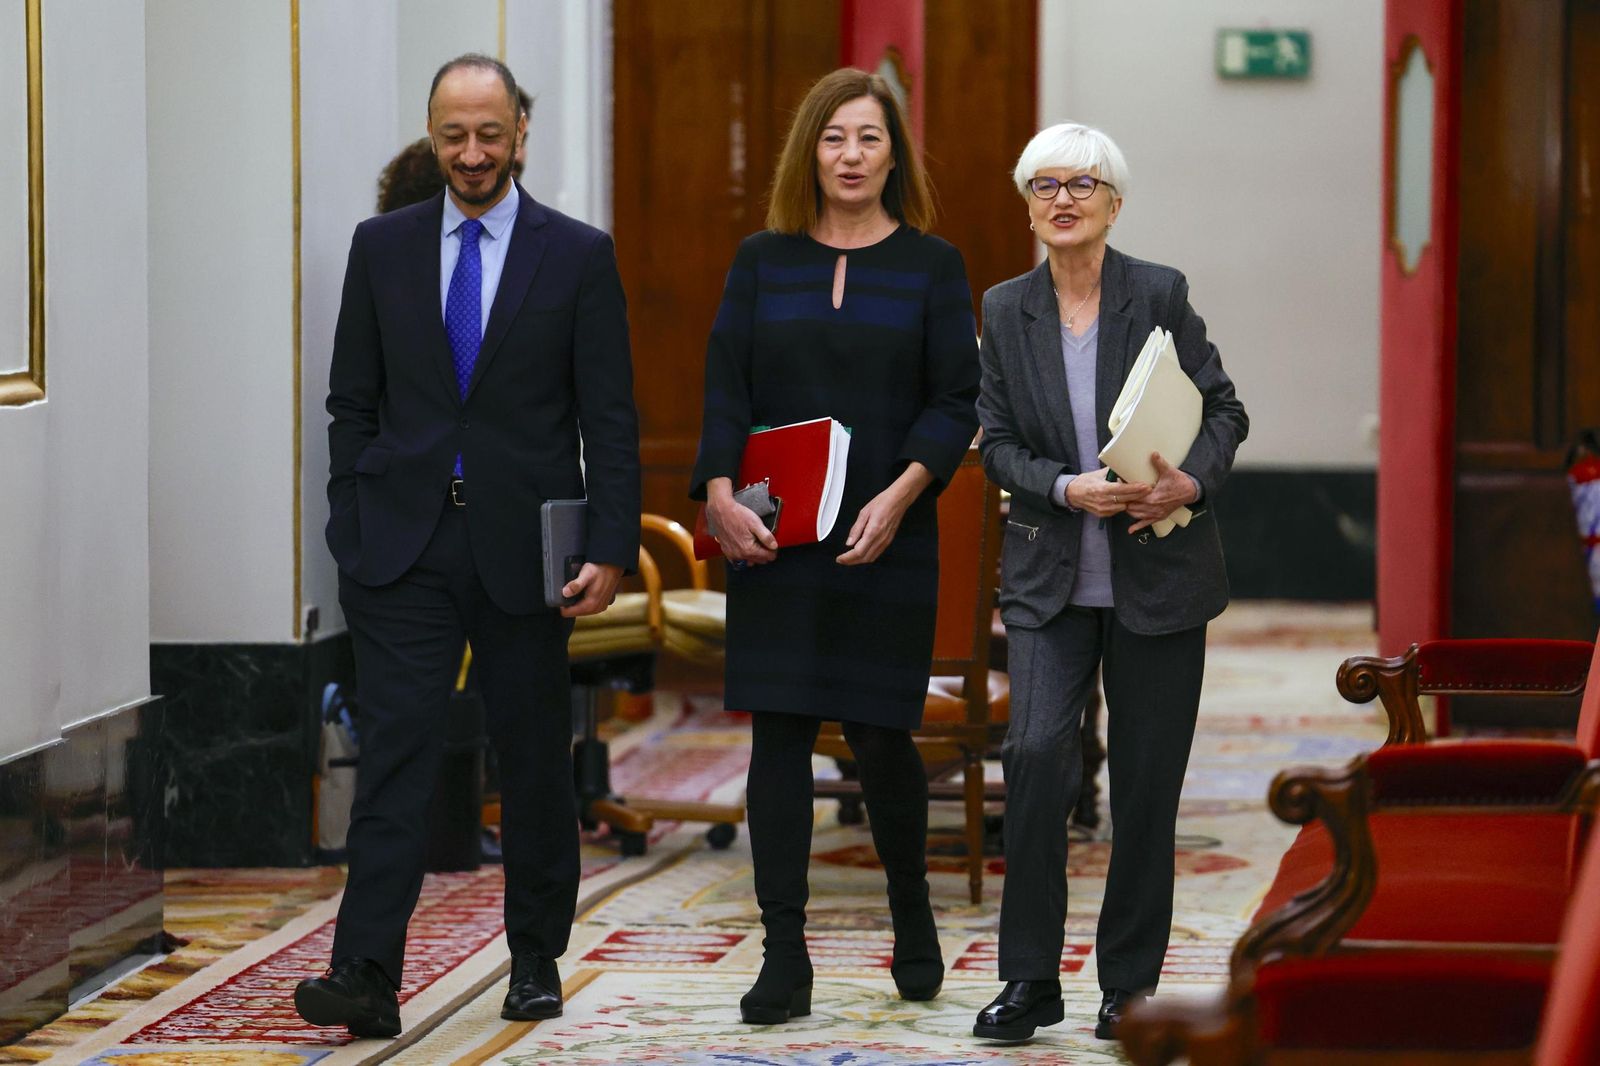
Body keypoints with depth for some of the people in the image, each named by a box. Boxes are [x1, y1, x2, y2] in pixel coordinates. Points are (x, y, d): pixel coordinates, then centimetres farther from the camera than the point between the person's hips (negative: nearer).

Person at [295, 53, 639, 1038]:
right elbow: (353, 402, 9)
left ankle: (537, 960, 21)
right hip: (404, 547, 1)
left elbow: (611, 419, -1)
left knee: (535, 759, 8)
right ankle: (368, 975, -14)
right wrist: (352, 530, 1)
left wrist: (612, 547, -9)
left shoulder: (579, 255, 1)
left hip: (522, 548, -1)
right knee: (397, 749, -8)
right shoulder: (382, 247, 7)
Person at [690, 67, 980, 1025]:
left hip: (884, 544, -1)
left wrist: (901, 495, -15)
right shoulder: (763, 262, 9)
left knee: (881, 733, -1)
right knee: (780, 735, -2)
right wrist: (720, 492, -12)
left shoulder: (931, 266, 5)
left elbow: (958, 399, -1)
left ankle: (912, 912, 27)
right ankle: (785, 960, 1)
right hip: (775, 541, 1)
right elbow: (726, 388, 3)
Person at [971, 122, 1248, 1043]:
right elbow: (998, 442, 4)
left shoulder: (1160, 295, -3)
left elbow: (1226, 411, 1)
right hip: (1049, 578, 1)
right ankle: (1029, 979, -5)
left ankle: (1131, 983, 17)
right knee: (1036, 753, -16)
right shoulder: (1005, 310, 4)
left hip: (1158, 577, -1)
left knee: (1147, 781, 3)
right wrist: (1069, 490, -15)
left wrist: (1191, 483, -18)